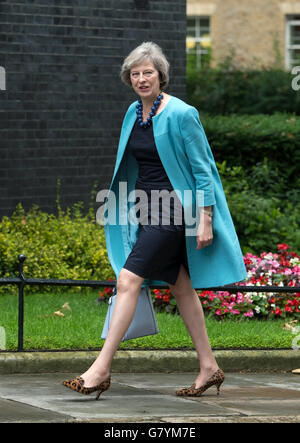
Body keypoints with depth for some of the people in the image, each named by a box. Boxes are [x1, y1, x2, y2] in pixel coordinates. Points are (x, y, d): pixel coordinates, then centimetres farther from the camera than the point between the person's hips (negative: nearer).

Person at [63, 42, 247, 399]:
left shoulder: (180, 115, -13)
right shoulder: (134, 112, 9)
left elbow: (202, 169, -11)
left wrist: (205, 220, -14)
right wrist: (128, 209, 22)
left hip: (173, 208, -8)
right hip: (146, 208, 8)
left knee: (128, 280, -15)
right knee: (180, 287, 11)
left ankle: (101, 369, -15)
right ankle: (209, 367, 19)